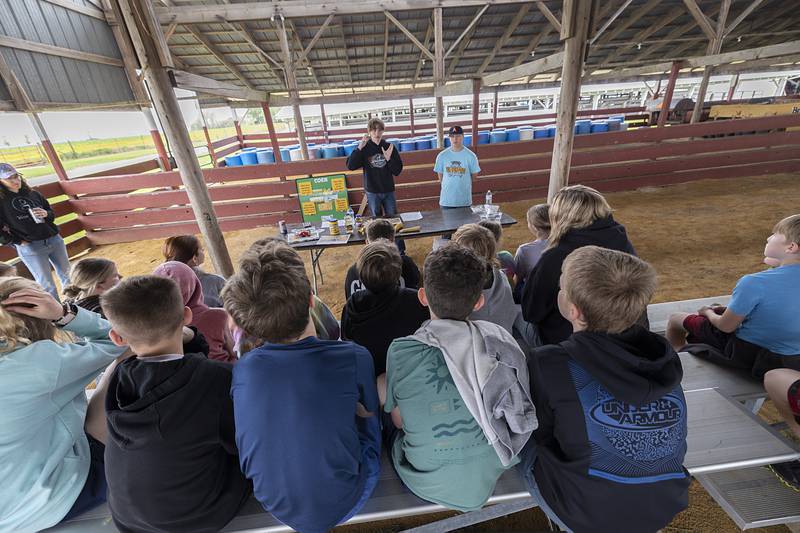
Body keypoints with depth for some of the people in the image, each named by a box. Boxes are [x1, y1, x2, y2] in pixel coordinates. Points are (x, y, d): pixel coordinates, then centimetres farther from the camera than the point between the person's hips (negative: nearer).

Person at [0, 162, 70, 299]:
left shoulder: (33, 194, 6)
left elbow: (52, 214, 14)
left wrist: (46, 214, -7)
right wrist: (18, 242, -10)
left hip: (55, 240, 4)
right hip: (30, 248, -4)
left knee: (67, 276, 14)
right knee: (46, 285, 2)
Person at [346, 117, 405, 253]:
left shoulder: (389, 147, -1)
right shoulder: (364, 148, -4)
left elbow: (397, 171, -2)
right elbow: (350, 166, -13)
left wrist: (389, 159, -19)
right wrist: (359, 148, -22)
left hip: (388, 191, 1)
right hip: (372, 192, -1)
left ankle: (400, 251, 16)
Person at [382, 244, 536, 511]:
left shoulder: (400, 352, -26)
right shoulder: (500, 340, -19)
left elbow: (400, 421, -10)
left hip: (428, 485, -3)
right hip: (487, 479, 3)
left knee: (381, 385, 16)